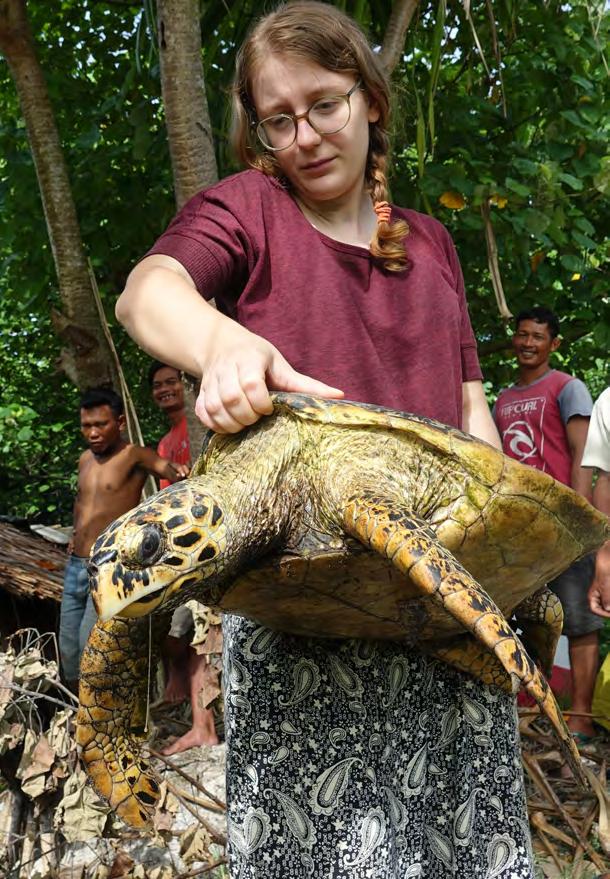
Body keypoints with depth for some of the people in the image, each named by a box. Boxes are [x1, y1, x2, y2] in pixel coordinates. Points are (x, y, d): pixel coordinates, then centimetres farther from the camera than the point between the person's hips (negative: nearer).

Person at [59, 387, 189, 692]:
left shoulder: (134, 455, -10)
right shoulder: (85, 458, 11)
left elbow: (165, 467, -32)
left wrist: (177, 472, -54)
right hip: (74, 566, 8)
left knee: (91, 645, -19)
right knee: (68, 652, 13)